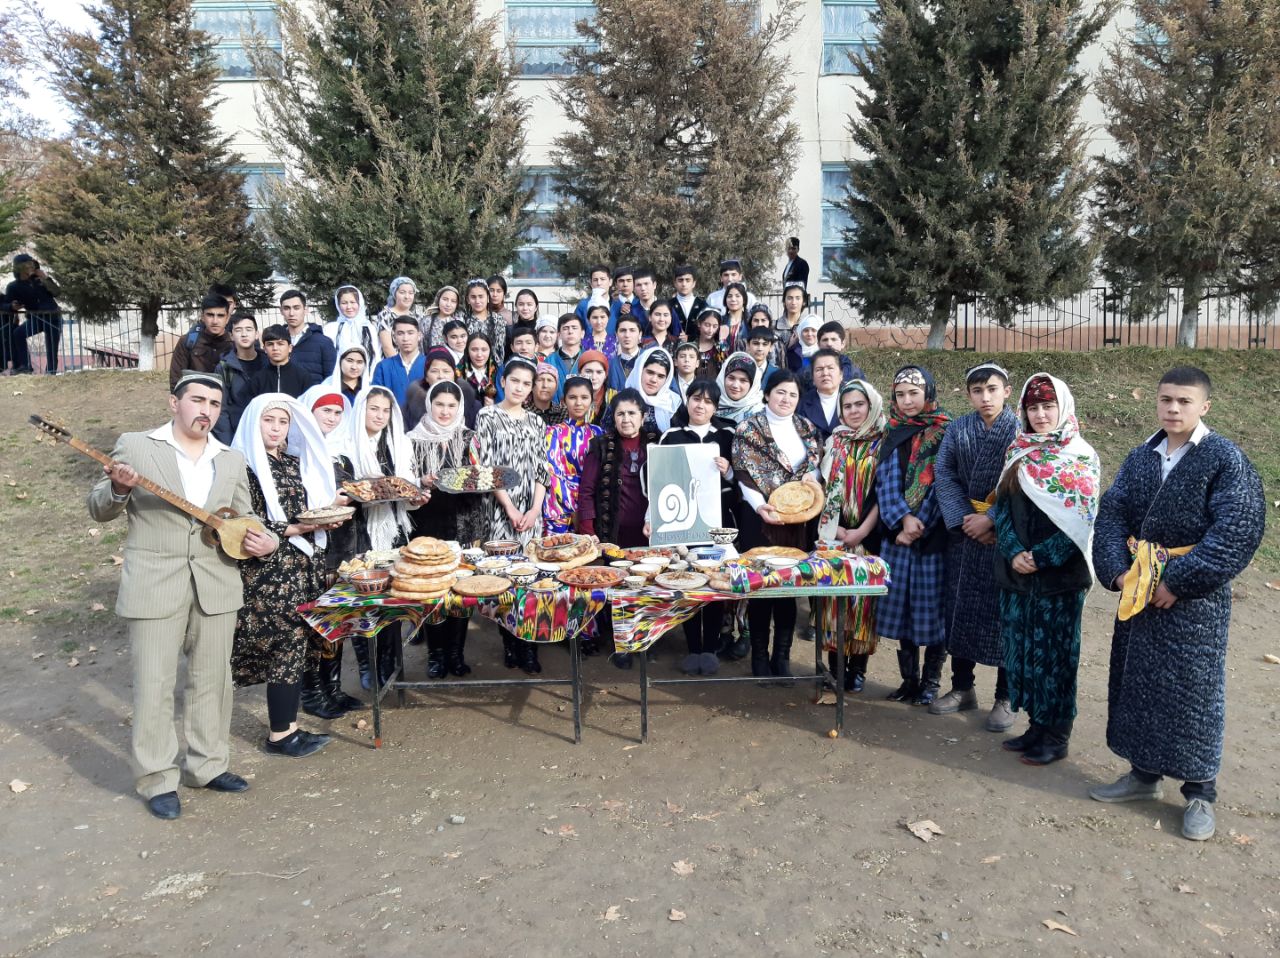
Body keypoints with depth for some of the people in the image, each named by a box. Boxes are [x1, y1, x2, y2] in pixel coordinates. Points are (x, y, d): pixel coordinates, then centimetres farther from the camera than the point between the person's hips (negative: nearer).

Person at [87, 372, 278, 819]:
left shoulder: (231, 460, 10)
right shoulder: (134, 446, -1)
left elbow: (244, 521, 14)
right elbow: (100, 511, 2)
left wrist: (267, 540, -8)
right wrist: (119, 488, -20)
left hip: (216, 584, 4)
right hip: (154, 584, -4)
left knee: (212, 680, 12)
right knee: (154, 685, 2)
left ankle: (207, 765, 27)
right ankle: (158, 778, 16)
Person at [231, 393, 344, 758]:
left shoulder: (295, 462, 13)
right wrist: (292, 530, -19)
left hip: (303, 564, 7)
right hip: (268, 571, -7)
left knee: (297, 643, 9)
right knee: (287, 644, -3)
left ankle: (289, 725, 19)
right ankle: (280, 734, 9)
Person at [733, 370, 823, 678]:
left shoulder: (806, 427, 11)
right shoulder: (749, 428, -2)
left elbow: (817, 462, 18)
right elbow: (744, 475, -8)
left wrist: (810, 476, -5)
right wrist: (761, 506, -21)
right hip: (760, 516, -4)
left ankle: (782, 656, 17)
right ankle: (759, 657, 12)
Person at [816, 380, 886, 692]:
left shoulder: (884, 443, 0)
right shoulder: (834, 442, 9)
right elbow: (823, 485, 5)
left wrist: (862, 530, -12)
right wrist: (833, 526, -6)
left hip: (867, 534, -2)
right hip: (833, 533, 2)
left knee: (862, 594, 1)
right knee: (833, 592, 2)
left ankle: (857, 667, 11)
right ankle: (834, 665, 11)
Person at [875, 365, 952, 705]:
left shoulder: (946, 433, -1)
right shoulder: (892, 434, 10)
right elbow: (886, 480, 1)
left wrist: (920, 524, -13)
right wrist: (903, 518, -13)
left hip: (934, 534, -4)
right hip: (897, 533, 4)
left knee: (932, 607, 1)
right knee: (901, 605, 7)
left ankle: (931, 682, 15)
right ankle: (909, 678, 19)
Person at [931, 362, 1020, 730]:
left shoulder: (1020, 431, -5)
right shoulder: (957, 429, 6)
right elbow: (943, 474, -1)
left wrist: (991, 519, -16)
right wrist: (964, 519, -11)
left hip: (1004, 535, -4)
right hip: (963, 533, 4)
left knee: (1002, 612, 1)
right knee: (959, 608, 9)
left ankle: (1005, 698, 14)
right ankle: (962, 687, 24)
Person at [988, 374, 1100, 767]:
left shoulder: (1081, 457, -4)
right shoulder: (1017, 453, 9)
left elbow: (1080, 519, -10)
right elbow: (1002, 507, 6)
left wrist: (1042, 557, -16)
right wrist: (1013, 553, -9)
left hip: (1059, 572, -5)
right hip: (1016, 570, 5)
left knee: (1054, 651, 2)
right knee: (1020, 647, 9)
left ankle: (1056, 734, 15)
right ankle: (1037, 724, 24)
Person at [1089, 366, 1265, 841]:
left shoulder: (1226, 460, -9)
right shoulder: (1139, 459, 7)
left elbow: (1237, 533, -16)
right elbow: (1112, 516, 5)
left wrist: (1178, 581, -18)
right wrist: (1118, 571, -10)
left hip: (1194, 599, -5)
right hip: (1138, 592, 5)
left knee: (1193, 693, 3)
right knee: (1136, 682, 13)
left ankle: (1200, 792, 19)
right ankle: (1144, 773, 30)